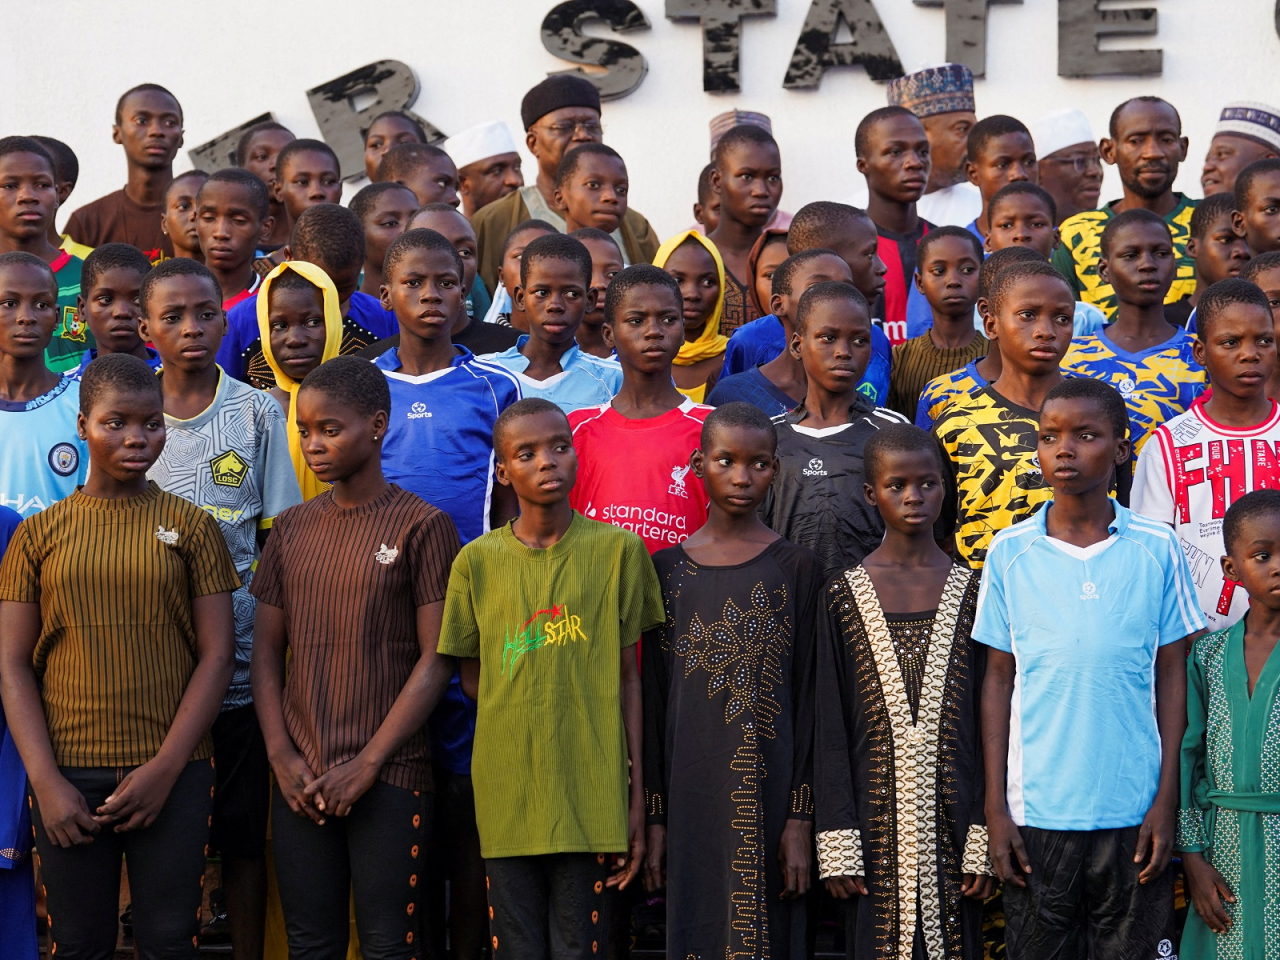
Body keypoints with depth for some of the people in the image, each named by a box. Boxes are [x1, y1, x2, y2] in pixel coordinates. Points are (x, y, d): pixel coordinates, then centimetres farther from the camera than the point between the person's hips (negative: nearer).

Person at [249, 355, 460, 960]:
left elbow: (435, 660, -7)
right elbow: (267, 651, 12)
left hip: (389, 777, -4)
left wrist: (368, 763, -11)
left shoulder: (421, 526, -3)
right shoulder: (291, 530, 11)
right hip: (300, 779, 4)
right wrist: (282, 756, -1)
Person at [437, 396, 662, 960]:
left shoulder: (618, 549, 0)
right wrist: (520, 720, -4)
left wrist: (636, 797, 1)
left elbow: (627, 676, 3)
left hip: (591, 798, -1)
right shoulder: (477, 560, 3)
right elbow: (472, 678, 12)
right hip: (506, 800, 1)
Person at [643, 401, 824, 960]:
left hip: (769, 798, -1)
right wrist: (654, 818, 2)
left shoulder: (797, 569, 2)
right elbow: (654, 700, 7)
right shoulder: (668, 569, 7)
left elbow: (807, 700, 0)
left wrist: (800, 818, -7)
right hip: (692, 797, 2)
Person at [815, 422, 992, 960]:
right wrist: (837, 846, -4)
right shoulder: (844, 596, 2)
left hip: (951, 815, 0)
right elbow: (830, 727, 1)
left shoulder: (971, 592, 3)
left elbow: (989, 720, 3)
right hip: (877, 816, 0)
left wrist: (986, 838, -4)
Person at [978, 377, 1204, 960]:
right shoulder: (1010, 552, 2)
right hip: (1035, 812, 0)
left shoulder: (1157, 550, 1)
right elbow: (999, 680, 5)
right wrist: (995, 808, 1)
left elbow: (1171, 676, 4)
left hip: (1133, 812, 0)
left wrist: (1166, 801, -1)